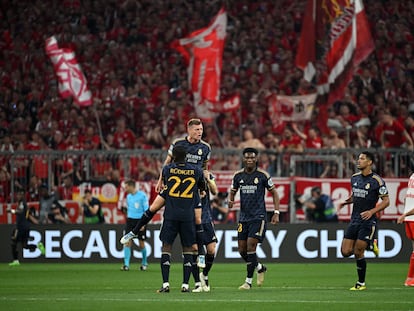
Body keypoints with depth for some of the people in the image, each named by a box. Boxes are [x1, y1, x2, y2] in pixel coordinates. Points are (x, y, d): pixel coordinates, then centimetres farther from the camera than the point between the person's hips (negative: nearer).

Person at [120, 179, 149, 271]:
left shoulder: (142, 195, -8)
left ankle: (144, 263, 23)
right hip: (130, 219, 4)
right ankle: (126, 264, -10)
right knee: (127, 242, -8)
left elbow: (146, 210, -9)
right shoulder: (128, 196, 10)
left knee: (142, 244, 4)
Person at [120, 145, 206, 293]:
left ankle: (165, 284, -2)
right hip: (188, 215, 0)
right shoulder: (197, 171, 2)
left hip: (171, 214, 0)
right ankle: (185, 284, 1)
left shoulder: (167, 169, 1)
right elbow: (202, 188, 18)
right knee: (188, 249, 7)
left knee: (166, 247, 5)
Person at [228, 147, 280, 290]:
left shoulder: (263, 175, -5)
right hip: (243, 217, 5)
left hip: (258, 216, -5)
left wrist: (276, 213, -4)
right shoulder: (238, 175, 5)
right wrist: (230, 201, -7)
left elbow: (274, 193, 3)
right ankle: (260, 268, 31)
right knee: (242, 250, 3)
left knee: (251, 246, -14)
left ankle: (248, 281, -6)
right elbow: (232, 192, 17)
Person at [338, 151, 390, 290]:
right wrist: (345, 202, 4)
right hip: (354, 220, 6)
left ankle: (361, 283, 8)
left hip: (368, 221, -6)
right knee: (345, 252, -1)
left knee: (358, 253, -9)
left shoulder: (377, 180, -10)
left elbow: (386, 201, -7)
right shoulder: (354, 178, 9)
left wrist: (372, 211, -20)